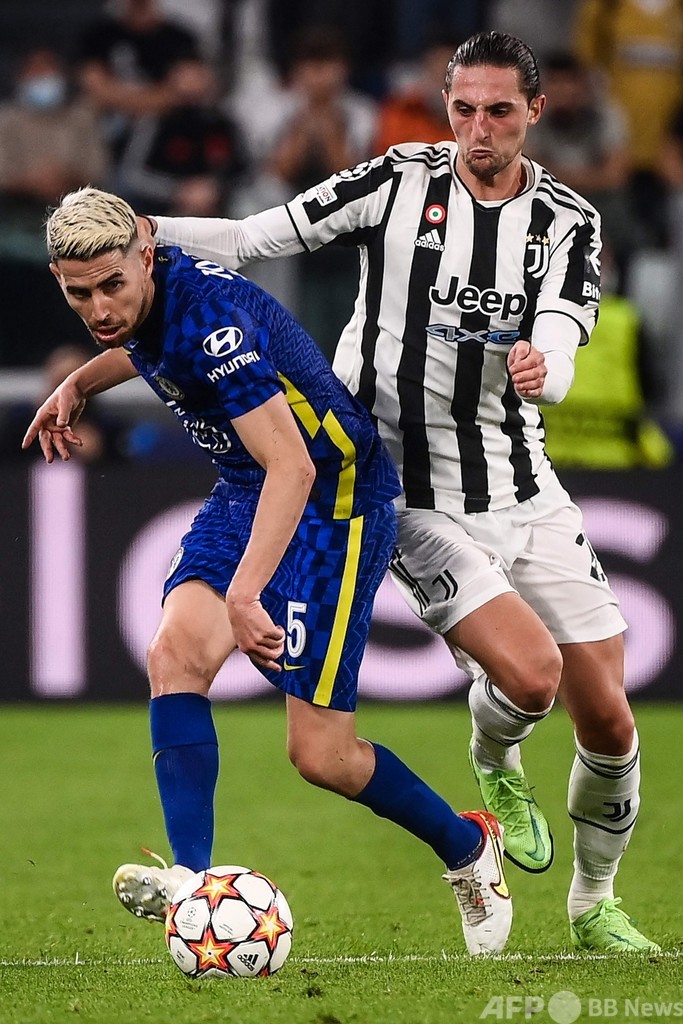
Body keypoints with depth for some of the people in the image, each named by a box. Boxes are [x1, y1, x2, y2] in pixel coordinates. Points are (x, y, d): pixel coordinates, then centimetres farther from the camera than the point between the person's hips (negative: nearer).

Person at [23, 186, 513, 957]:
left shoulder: (209, 317, -30)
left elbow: (292, 464, -39)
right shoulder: (147, 298, -3)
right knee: (176, 651, -20)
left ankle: (467, 850, 21)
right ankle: (193, 880, -27)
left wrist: (244, 592, -47)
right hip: (245, 492, 8)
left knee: (320, 755, -6)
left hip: (335, 497, -8)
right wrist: (79, 383, 21)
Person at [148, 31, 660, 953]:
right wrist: (135, 231, -19)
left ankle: (594, 907, 27)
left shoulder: (569, 222, 1)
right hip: (414, 503, -3)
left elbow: (561, 348, -14)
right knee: (530, 675, -24)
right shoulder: (400, 183, -4)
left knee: (608, 722, 2)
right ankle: (496, 765, 13)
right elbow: (257, 238, -4)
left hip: (527, 493, 3)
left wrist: (540, 364, -38)